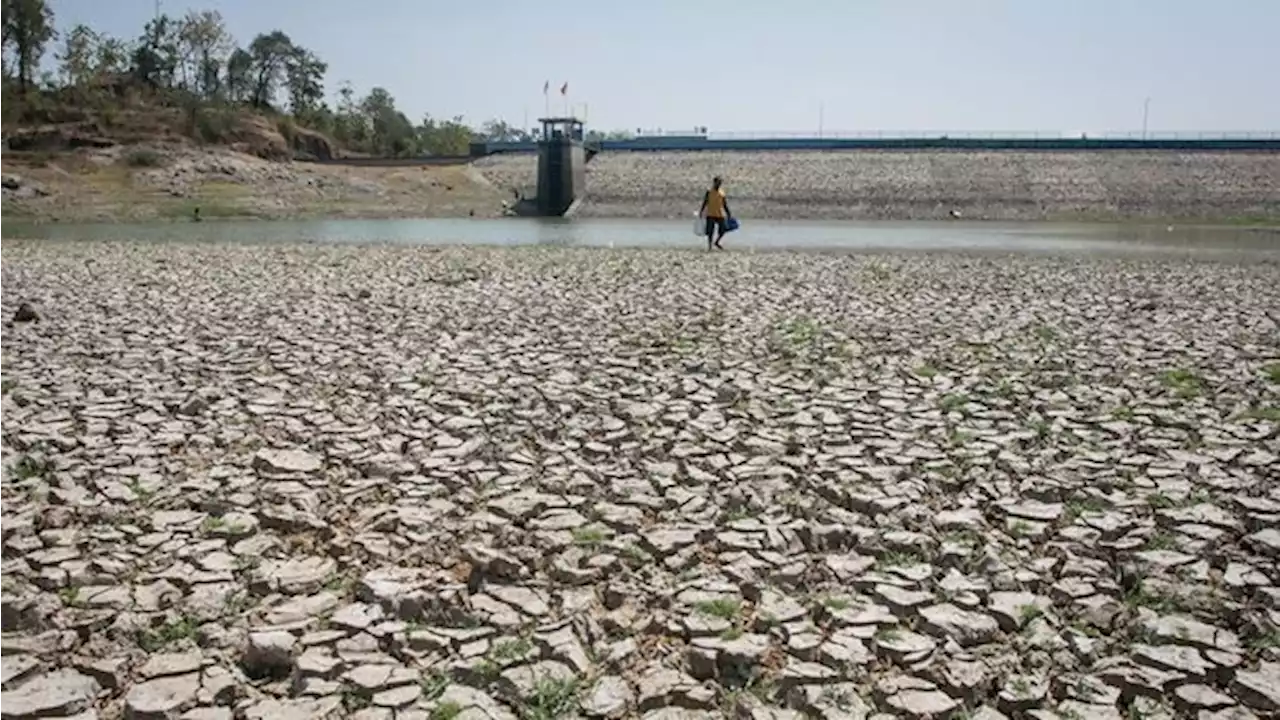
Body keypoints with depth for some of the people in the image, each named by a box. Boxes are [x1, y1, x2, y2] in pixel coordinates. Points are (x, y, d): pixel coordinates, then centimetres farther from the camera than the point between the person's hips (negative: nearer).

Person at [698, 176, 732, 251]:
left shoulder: (722, 192, 9)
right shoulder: (709, 192, -1)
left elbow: (725, 205, 14)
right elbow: (705, 203, 0)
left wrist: (728, 214, 12)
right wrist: (701, 212, -5)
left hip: (720, 214, 3)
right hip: (711, 214, -3)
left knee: (722, 230, 1)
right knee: (710, 231, -2)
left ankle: (716, 242, 24)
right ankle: (710, 245, 9)